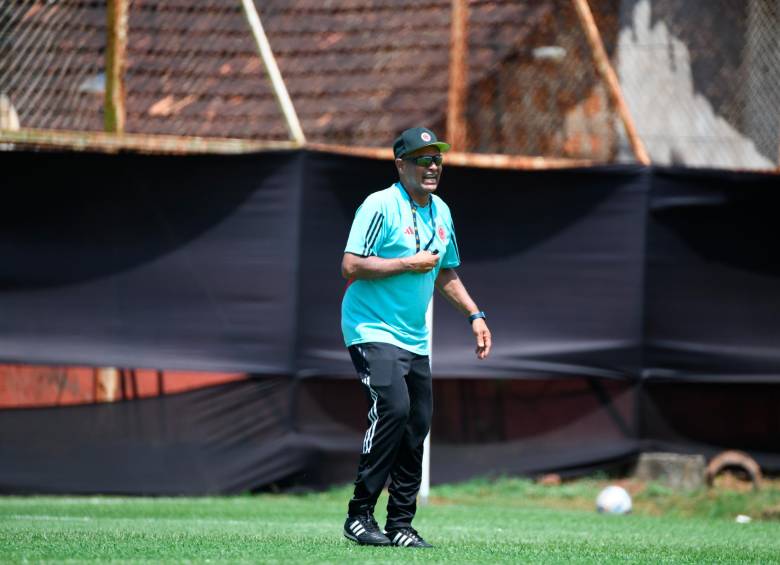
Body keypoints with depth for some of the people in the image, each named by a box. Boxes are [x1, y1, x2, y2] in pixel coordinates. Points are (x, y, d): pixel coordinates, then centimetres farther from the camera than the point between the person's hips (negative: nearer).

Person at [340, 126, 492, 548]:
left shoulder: (441, 212, 12)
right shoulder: (380, 205, -12)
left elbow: (445, 274, 25)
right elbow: (351, 265, -19)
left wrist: (474, 315, 16)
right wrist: (409, 263, -16)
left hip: (415, 338, 8)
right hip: (372, 330, -8)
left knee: (417, 426, 5)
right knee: (393, 408, -23)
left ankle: (400, 525, 15)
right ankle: (359, 516, -16)